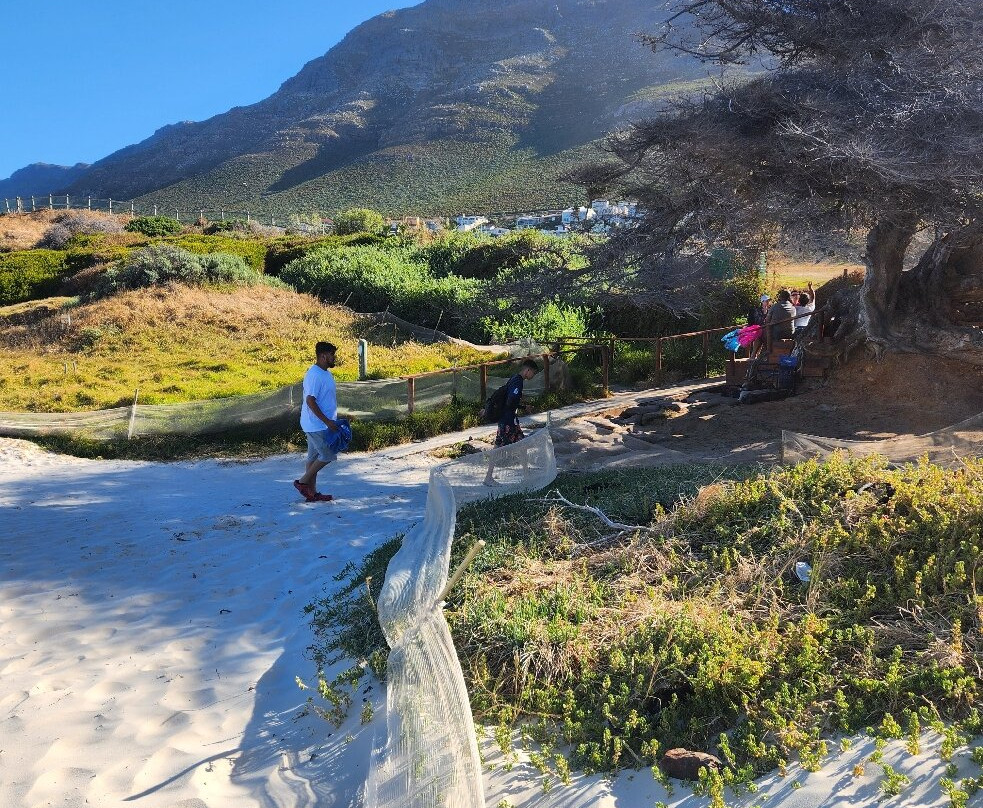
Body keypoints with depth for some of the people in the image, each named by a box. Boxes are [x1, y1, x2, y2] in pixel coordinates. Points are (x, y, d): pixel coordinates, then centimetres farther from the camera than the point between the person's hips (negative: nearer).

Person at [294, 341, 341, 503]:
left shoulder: (325, 373, 12)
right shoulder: (314, 375, -20)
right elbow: (310, 401, -25)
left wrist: (332, 420, 20)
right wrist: (328, 421, -24)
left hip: (320, 424, 10)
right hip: (316, 425, -10)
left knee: (314, 456, 11)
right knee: (328, 455, -5)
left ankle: (312, 492, 17)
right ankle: (303, 482, 4)